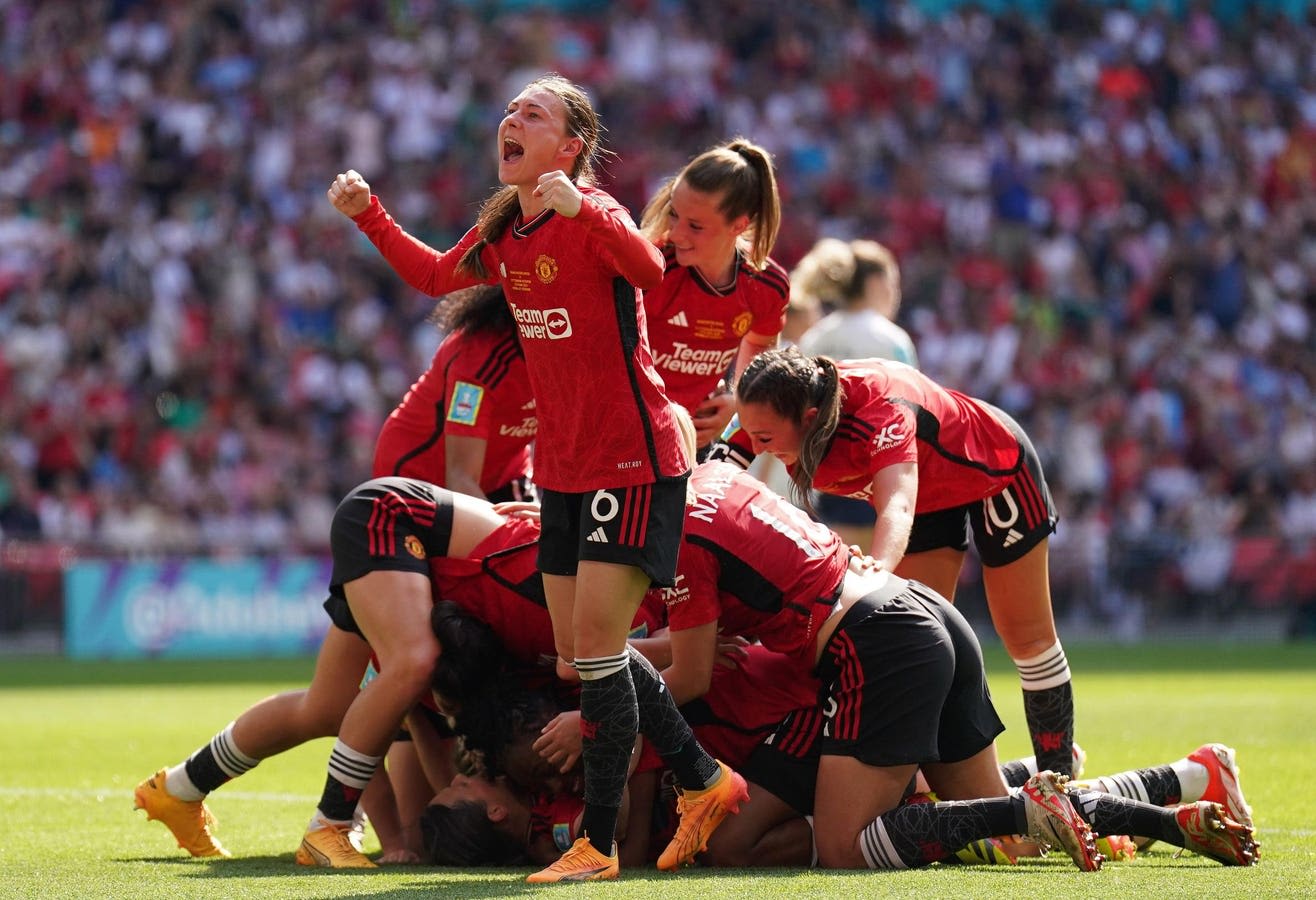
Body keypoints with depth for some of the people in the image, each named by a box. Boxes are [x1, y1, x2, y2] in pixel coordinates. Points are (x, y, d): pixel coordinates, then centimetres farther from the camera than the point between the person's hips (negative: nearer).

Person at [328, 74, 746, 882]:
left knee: (596, 644, -11)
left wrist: (584, 211, -50)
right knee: (580, 651, 10)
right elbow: (437, 276, 24)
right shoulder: (505, 230, 8)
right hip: (563, 467, 9)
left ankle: (599, 843, -3)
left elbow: (648, 270, -35)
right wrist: (369, 215, 12)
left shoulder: (593, 215, -16)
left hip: (634, 460, -9)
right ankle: (707, 783, 26)